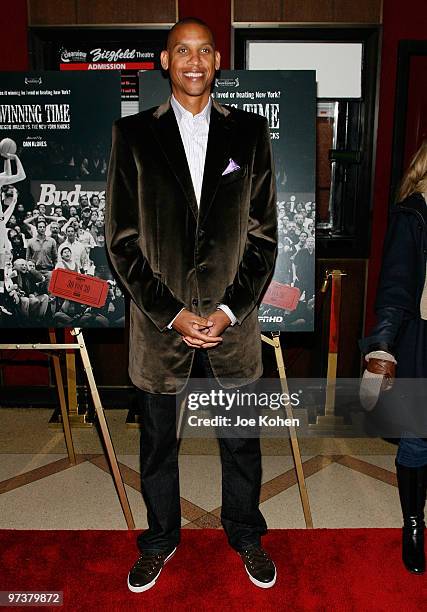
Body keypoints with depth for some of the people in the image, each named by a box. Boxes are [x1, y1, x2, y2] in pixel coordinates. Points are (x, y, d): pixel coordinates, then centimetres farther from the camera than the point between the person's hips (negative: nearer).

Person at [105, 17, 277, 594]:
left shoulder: (249, 130, 3)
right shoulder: (134, 133, 1)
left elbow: (264, 233, 1)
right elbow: (122, 239, -3)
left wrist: (231, 310, -8)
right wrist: (172, 314, -10)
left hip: (233, 319, 1)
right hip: (160, 321, 0)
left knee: (242, 439, 15)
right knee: (158, 441, 15)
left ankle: (245, 534, 40)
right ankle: (161, 539, 40)